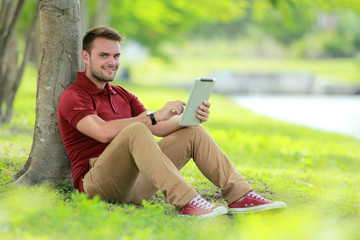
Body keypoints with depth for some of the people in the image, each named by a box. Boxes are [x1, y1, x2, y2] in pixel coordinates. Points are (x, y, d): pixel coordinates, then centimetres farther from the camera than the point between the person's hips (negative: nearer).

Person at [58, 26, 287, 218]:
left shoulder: (122, 95, 22)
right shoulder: (73, 97, -5)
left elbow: (159, 128, 10)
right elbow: (104, 132, -24)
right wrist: (154, 116, -26)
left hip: (133, 183, 8)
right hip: (97, 182, -8)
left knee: (194, 132, 1)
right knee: (135, 131, -35)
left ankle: (240, 196, -8)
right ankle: (187, 203, -44)